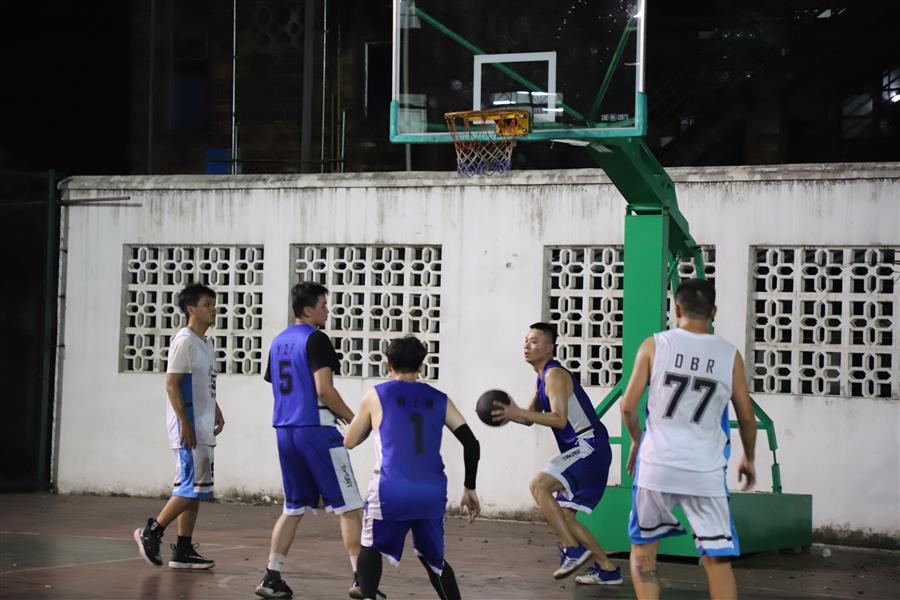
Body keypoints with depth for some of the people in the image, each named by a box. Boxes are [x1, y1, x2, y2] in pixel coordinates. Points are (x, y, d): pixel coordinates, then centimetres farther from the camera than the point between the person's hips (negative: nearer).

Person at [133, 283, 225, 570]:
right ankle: (151, 531, -1)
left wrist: (216, 412, 19)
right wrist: (185, 423, -21)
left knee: (195, 489, 8)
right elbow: (172, 384, -17)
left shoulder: (206, 344, 16)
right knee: (192, 486, -11)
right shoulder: (184, 341, -12)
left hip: (203, 428, 10)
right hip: (188, 427, -10)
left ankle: (184, 551, 10)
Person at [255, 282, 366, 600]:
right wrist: (353, 418, -7)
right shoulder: (315, 339, -11)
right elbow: (324, 389, -19)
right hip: (316, 430, -8)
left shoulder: (278, 342, 15)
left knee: (294, 508, 15)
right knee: (349, 506, -1)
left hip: (285, 431, 8)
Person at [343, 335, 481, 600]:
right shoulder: (439, 399, 12)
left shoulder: (376, 395, 6)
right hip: (432, 494, 3)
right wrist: (469, 488, 15)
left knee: (372, 548, 19)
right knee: (433, 559, 21)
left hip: (391, 492, -3)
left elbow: (349, 442, 16)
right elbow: (471, 444, 7)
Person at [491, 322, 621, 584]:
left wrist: (518, 413, -29)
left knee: (539, 485, -22)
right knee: (563, 515, 10)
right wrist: (507, 412, 3)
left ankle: (572, 550, -19)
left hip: (589, 447, -10)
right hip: (583, 452, 10)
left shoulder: (555, 375, -13)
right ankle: (607, 568, 16)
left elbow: (560, 419, -24)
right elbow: (530, 417, 23)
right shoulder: (543, 377, 18)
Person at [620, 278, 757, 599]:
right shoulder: (730, 355, 1)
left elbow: (628, 406, -2)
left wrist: (636, 442, 18)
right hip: (706, 470, 0)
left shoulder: (654, 345, -3)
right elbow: (746, 417, 7)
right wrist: (749, 458, 25)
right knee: (718, 559, 5)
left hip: (657, 464, 0)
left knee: (643, 547, 17)